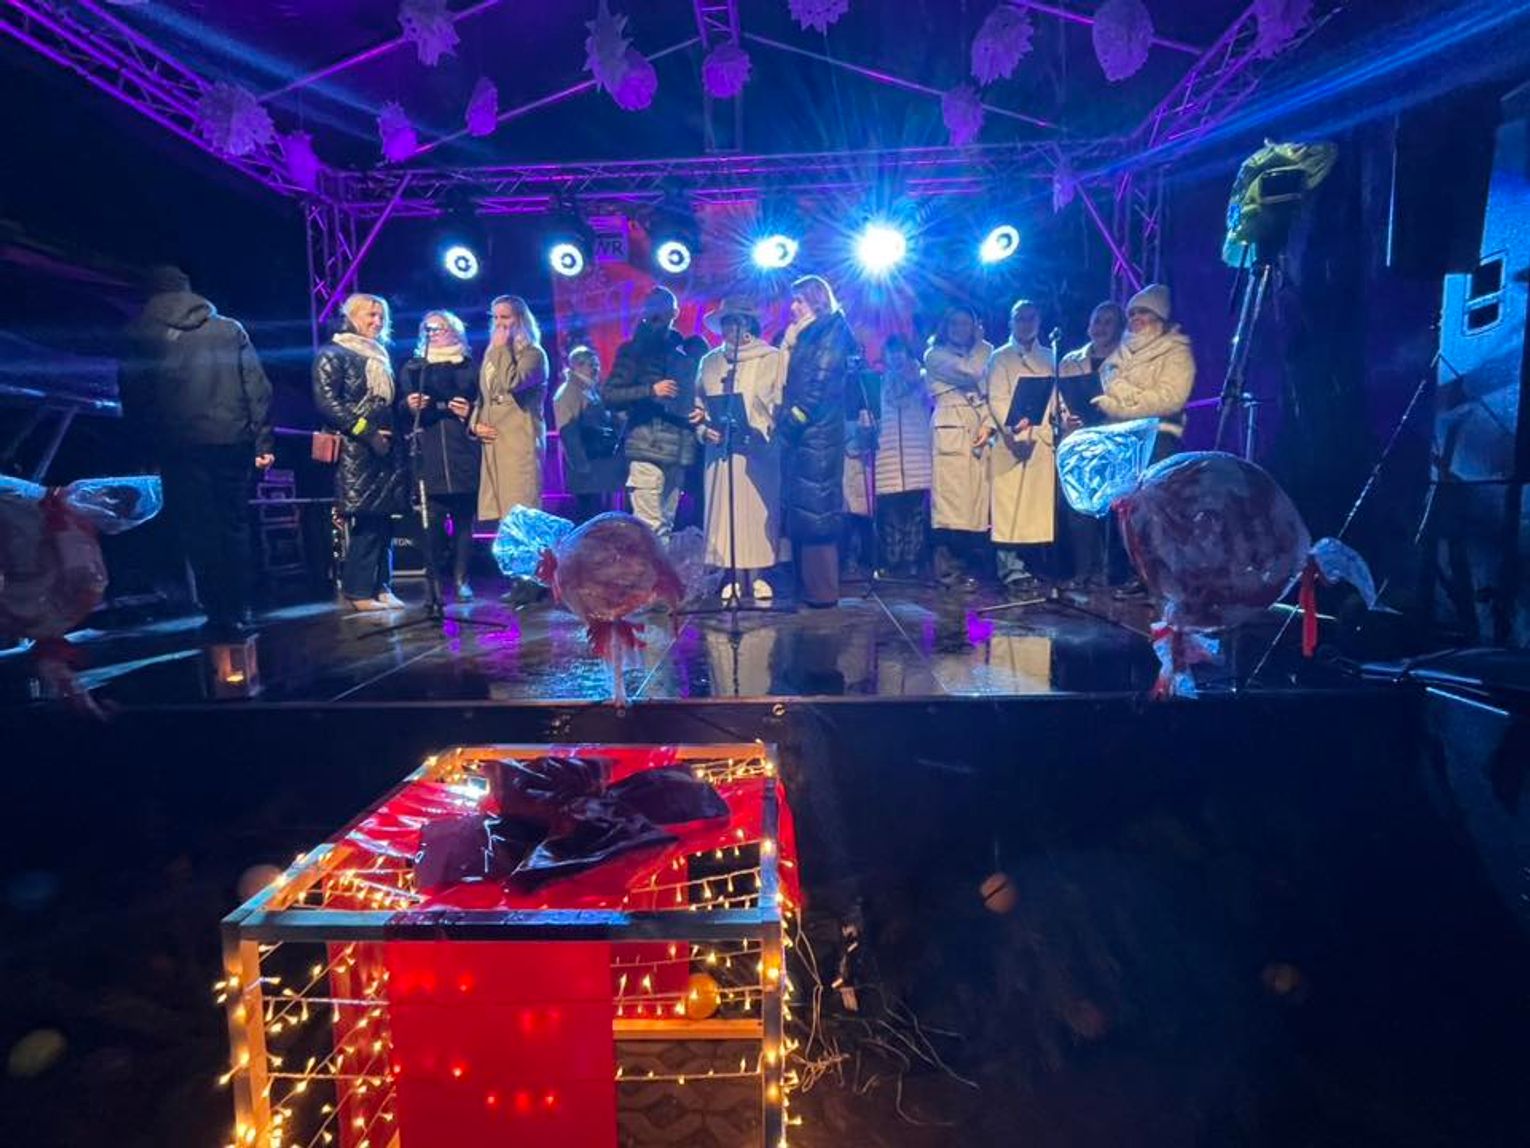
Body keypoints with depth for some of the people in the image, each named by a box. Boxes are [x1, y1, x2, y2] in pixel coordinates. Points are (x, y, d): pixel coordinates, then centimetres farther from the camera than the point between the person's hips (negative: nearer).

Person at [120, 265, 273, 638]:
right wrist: (264, 442, 3)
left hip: (178, 446, -2)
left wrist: (151, 440, 15)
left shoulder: (140, 335, 5)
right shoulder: (230, 329, 8)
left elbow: (132, 398, 4)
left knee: (199, 532, 3)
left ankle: (221, 615, 1)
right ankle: (240, 611, 12)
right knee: (235, 526, 10)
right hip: (232, 442, 2)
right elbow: (258, 388, 2)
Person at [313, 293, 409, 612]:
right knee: (367, 521, -9)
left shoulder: (380, 357, 23)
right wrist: (367, 433, -15)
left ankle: (381, 587, 10)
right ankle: (359, 591, -2)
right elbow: (327, 401, -10)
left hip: (386, 450, 7)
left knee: (383, 521, 5)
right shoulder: (333, 354, 0)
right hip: (355, 452, -7)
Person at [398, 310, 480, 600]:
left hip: (463, 453, 0)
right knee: (432, 517, -8)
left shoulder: (470, 367, 15)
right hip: (427, 454, 0)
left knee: (463, 516, -3)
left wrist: (470, 413, -8)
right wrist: (409, 406, -7)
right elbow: (399, 411, 14)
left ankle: (461, 579, 3)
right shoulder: (412, 368, 18)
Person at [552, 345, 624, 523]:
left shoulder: (593, 390, 19)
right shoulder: (568, 391, -7)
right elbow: (568, 432, -16)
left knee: (599, 511, 10)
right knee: (588, 515, -8)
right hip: (585, 464, -8)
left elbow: (607, 422, 22)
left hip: (601, 462, 8)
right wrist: (581, 464, -20)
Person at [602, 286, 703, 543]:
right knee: (650, 528, -11)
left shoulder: (683, 353, 20)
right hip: (648, 448, -5)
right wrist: (651, 390, -13)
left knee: (666, 526, 8)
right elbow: (610, 395, -2)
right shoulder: (633, 349, 6)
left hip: (678, 451, 5)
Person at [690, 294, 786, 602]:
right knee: (724, 510, 1)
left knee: (758, 512, -2)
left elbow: (782, 403, -3)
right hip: (720, 450, 3)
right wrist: (704, 429, -2)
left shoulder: (773, 358, 3)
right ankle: (734, 578, 8)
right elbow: (697, 405, 17)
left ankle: (758, 577, 7)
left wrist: (761, 432, -16)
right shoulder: (709, 362, 15)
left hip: (759, 450, -3)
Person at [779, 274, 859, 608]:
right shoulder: (805, 335, 22)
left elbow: (819, 384, -13)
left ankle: (822, 591, -3)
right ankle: (806, 584, 15)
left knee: (815, 509, -8)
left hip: (818, 433, -9)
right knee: (800, 510, 9)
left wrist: (792, 418, -12)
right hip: (801, 434, 9)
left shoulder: (833, 332, -4)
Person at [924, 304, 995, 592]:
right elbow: (972, 374, -9)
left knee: (976, 497, 1)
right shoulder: (935, 355, 6)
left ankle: (965, 565, 7)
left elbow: (991, 389, 16)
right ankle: (950, 570, -9)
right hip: (951, 426, -6)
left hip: (980, 427, 6)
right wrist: (980, 345, 7)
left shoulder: (982, 353, 26)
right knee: (952, 498, -12)